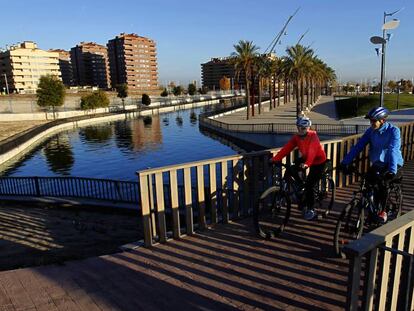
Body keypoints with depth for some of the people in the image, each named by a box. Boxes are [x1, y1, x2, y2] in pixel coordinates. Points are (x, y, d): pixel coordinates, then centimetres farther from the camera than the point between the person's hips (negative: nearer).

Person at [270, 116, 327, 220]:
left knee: (309, 185, -12)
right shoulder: (296, 137, -10)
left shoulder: (313, 136, -27)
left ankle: (311, 210, 6)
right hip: (305, 159, 6)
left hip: (318, 161, -6)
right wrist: (275, 159, -31)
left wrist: (306, 164, -59)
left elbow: (312, 151, -42)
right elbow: (286, 148, -19)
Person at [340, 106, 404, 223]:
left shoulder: (393, 131, -18)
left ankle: (382, 211, -8)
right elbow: (358, 146, -11)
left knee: (381, 181, -28)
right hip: (377, 163, 5)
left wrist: (392, 170, -45)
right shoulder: (371, 131, -5)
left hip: (391, 164, -5)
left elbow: (393, 150, -32)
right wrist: (345, 161, -21)